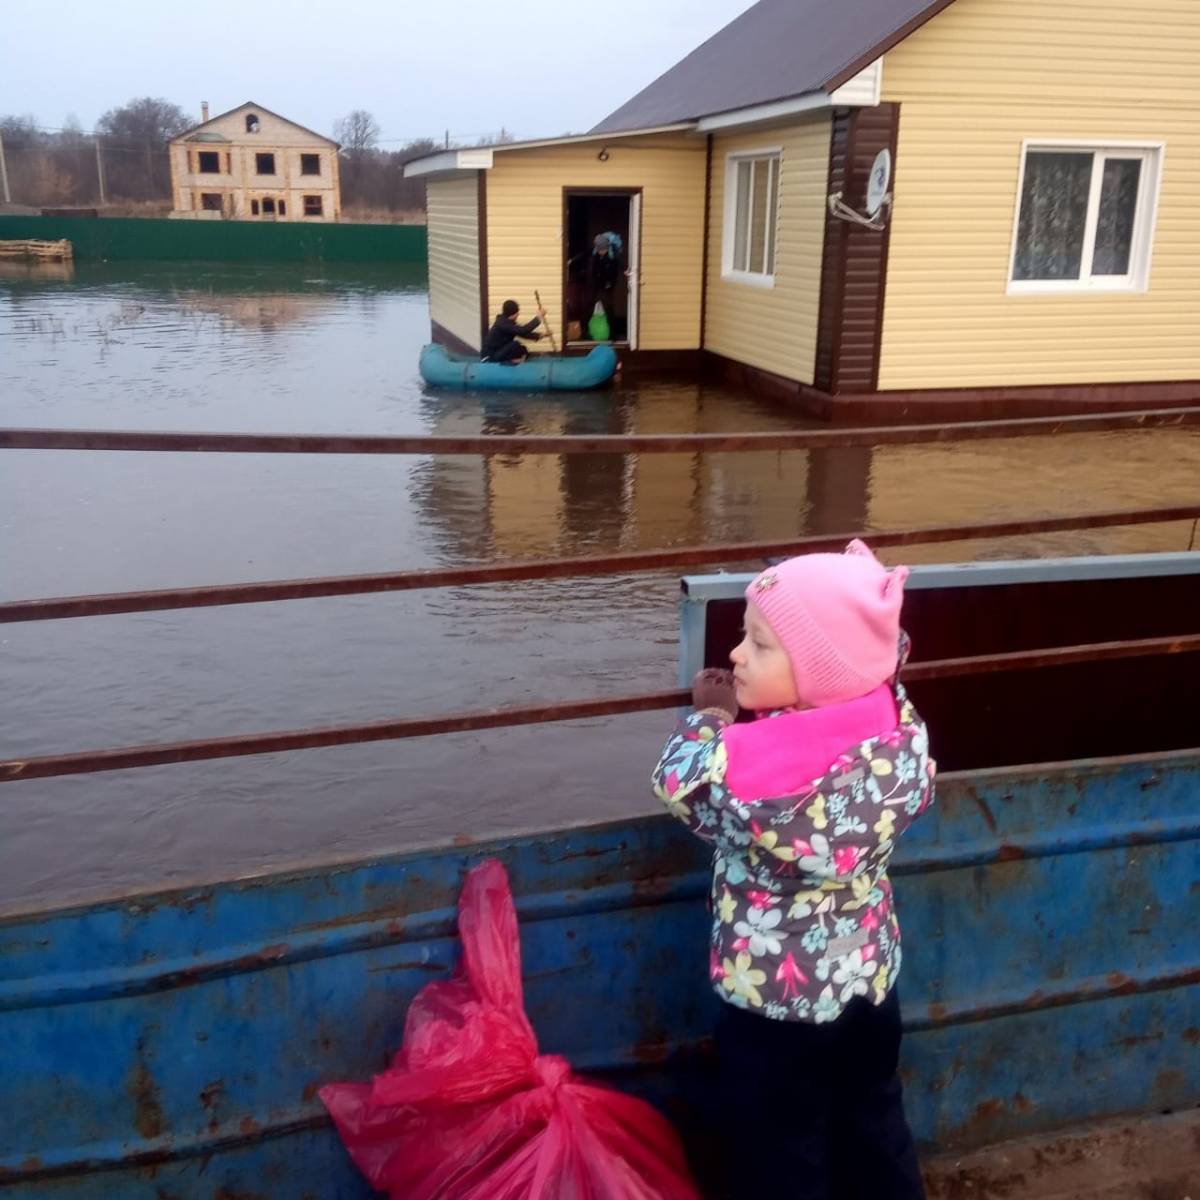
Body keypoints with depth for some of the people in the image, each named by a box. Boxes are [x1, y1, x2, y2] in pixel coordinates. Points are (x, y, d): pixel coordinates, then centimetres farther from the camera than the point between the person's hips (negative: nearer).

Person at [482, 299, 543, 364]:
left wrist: (539, 335, 0)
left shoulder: (507, 322, 7)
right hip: (490, 356, -10)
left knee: (523, 350, 11)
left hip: (499, 352, 10)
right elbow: (522, 330, -31)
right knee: (515, 344, -27)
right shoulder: (503, 323, -22)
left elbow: (522, 333, 11)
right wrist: (538, 319, -28)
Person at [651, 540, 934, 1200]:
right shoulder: (896, 722, -14)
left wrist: (710, 715, 3)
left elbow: (681, 783, -13)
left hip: (775, 997, -6)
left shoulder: (756, 762, -31)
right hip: (870, 976, 6)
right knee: (875, 1132, 27)